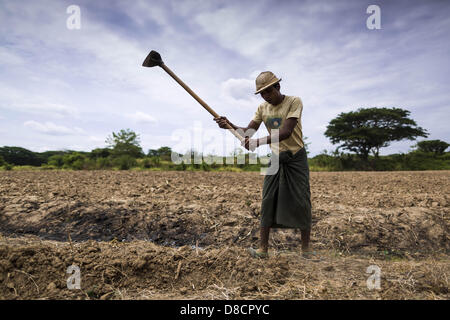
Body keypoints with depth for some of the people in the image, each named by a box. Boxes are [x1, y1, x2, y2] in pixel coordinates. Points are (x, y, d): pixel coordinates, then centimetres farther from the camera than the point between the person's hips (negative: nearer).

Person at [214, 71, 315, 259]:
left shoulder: (294, 102, -13)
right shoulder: (263, 108, 5)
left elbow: (286, 132, -26)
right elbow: (249, 131, 1)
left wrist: (260, 142, -38)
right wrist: (230, 125, -17)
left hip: (296, 159, -4)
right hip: (275, 159, 4)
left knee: (302, 203, -2)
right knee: (268, 201, -3)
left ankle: (306, 249, 11)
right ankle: (263, 249, 1)